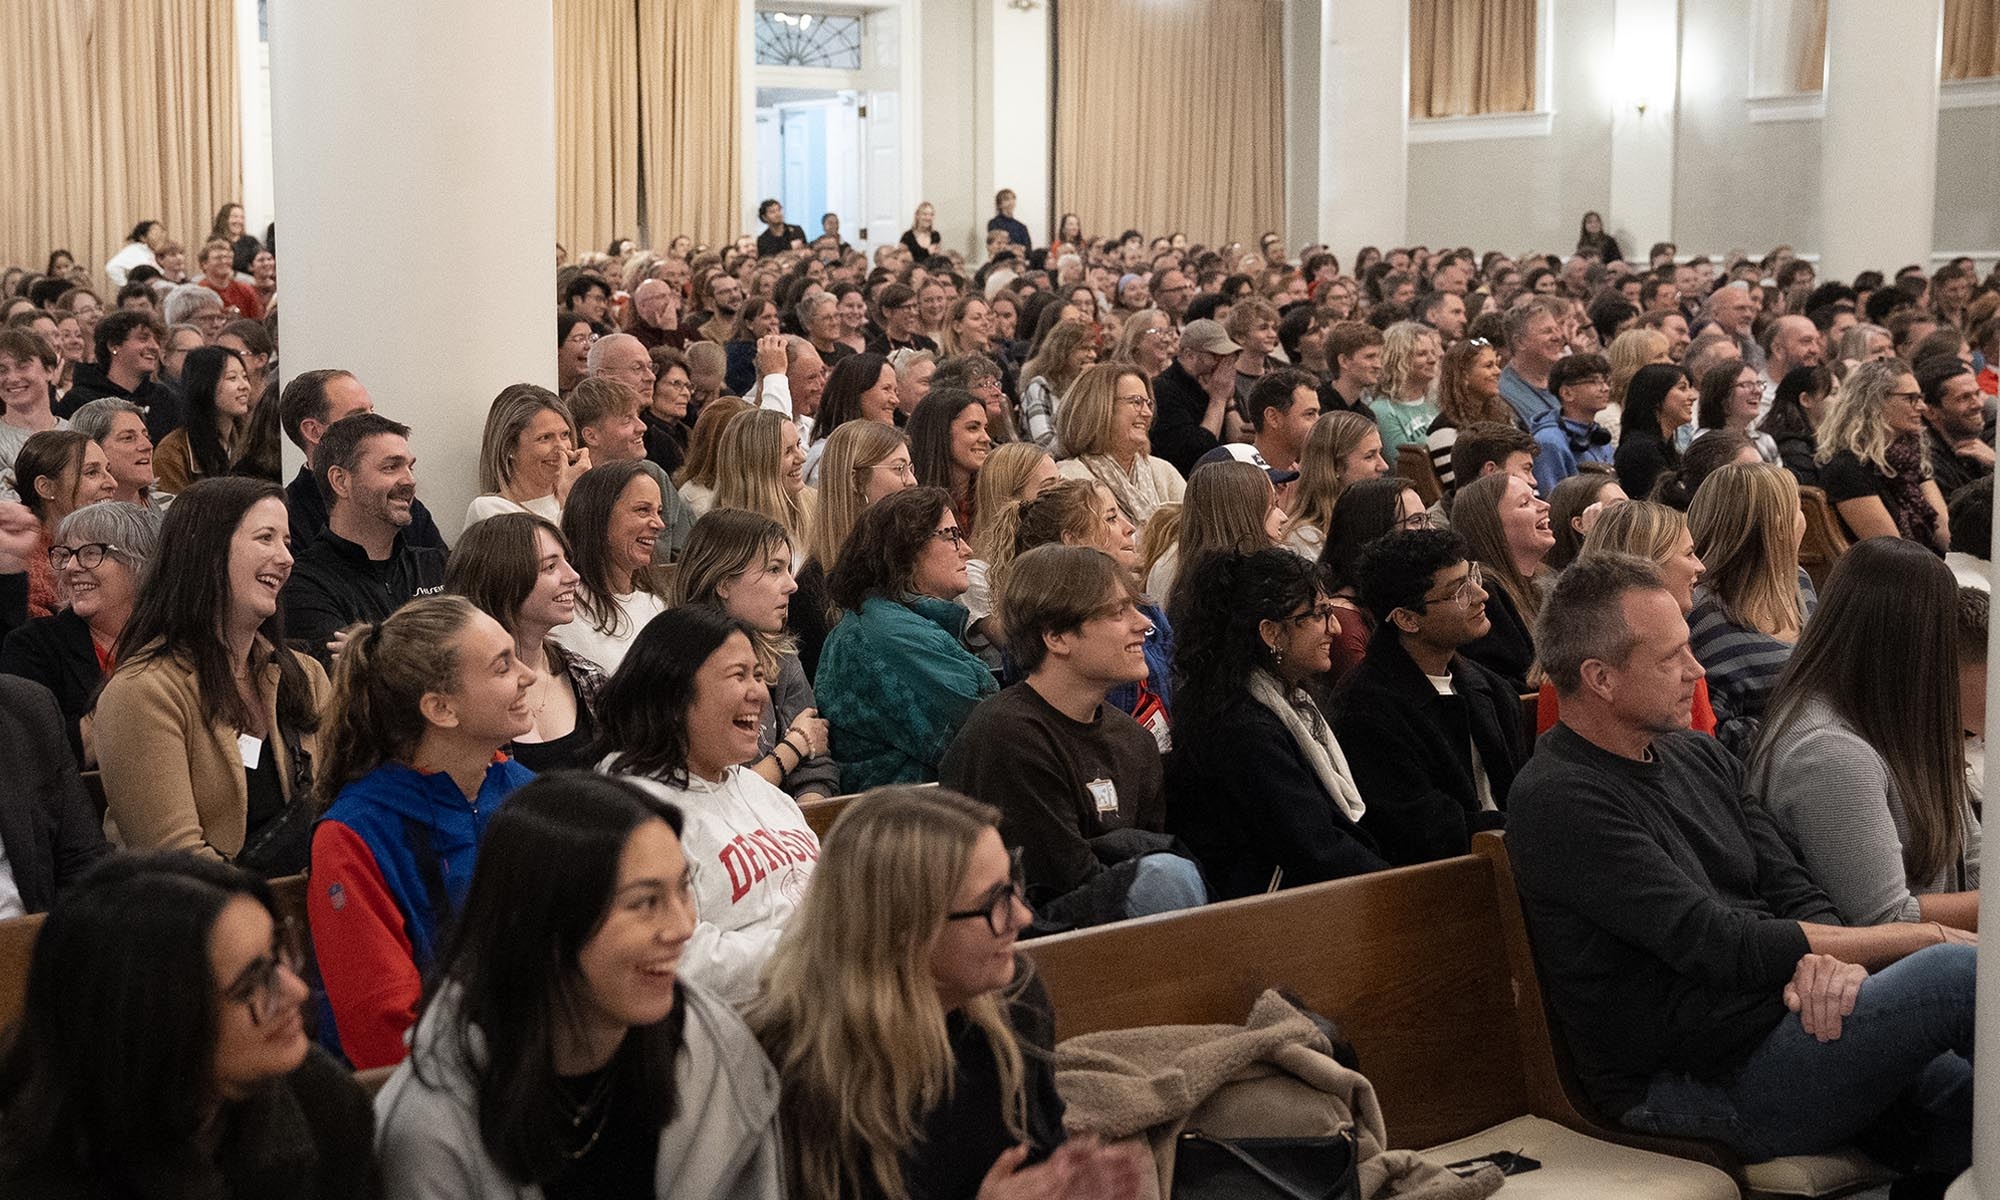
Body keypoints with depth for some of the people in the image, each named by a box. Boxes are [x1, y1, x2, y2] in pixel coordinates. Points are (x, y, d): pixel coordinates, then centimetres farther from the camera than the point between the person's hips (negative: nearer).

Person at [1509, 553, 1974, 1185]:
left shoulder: (1697, 755, 15)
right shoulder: (1560, 801, -13)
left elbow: (1795, 894, 13)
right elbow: (1721, 945, -17)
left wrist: (1831, 961, -13)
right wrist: (1925, 937, -9)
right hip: (1708, 1079, -8)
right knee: (1959, 973, -21)